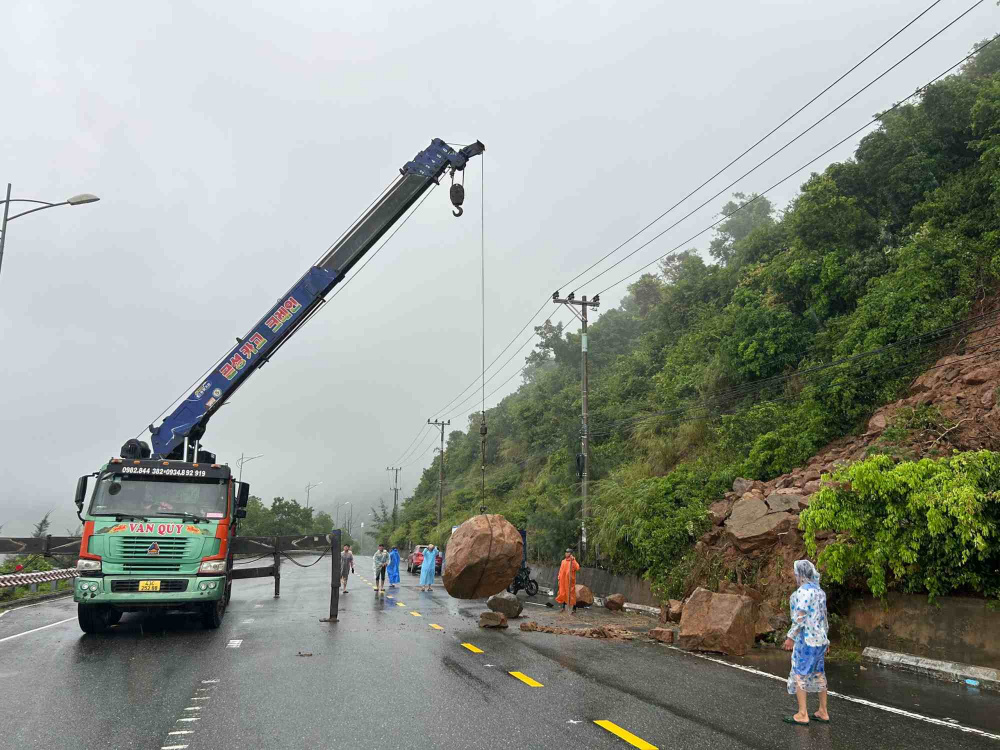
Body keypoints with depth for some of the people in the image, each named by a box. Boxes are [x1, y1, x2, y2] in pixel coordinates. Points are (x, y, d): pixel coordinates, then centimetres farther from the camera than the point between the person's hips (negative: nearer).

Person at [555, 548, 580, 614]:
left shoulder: (572, 561, -6)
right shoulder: (563, 561, 11)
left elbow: (577, 568, -25)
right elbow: (561, 570, 15)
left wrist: (573, 560, -29)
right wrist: (559, 579, 12)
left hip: (569, 580, -6)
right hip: (563, 580, 6)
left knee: (570, 594, -6)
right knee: (563, 593, 13)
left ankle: (571, 609, -2)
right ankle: (563, 607, 27)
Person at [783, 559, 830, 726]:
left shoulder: (804, 590, -18)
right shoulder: (818, 590, 11)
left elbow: (800, 616, -22)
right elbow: (823, 616, 15)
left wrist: (790, 637, -17)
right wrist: (825, 639, 21)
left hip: (806, 638, -9)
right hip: (819, 637, 9)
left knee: (799, 675, -3)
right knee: (818, 674, 14)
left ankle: (802, 715, -1)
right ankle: (823, 712, 20)